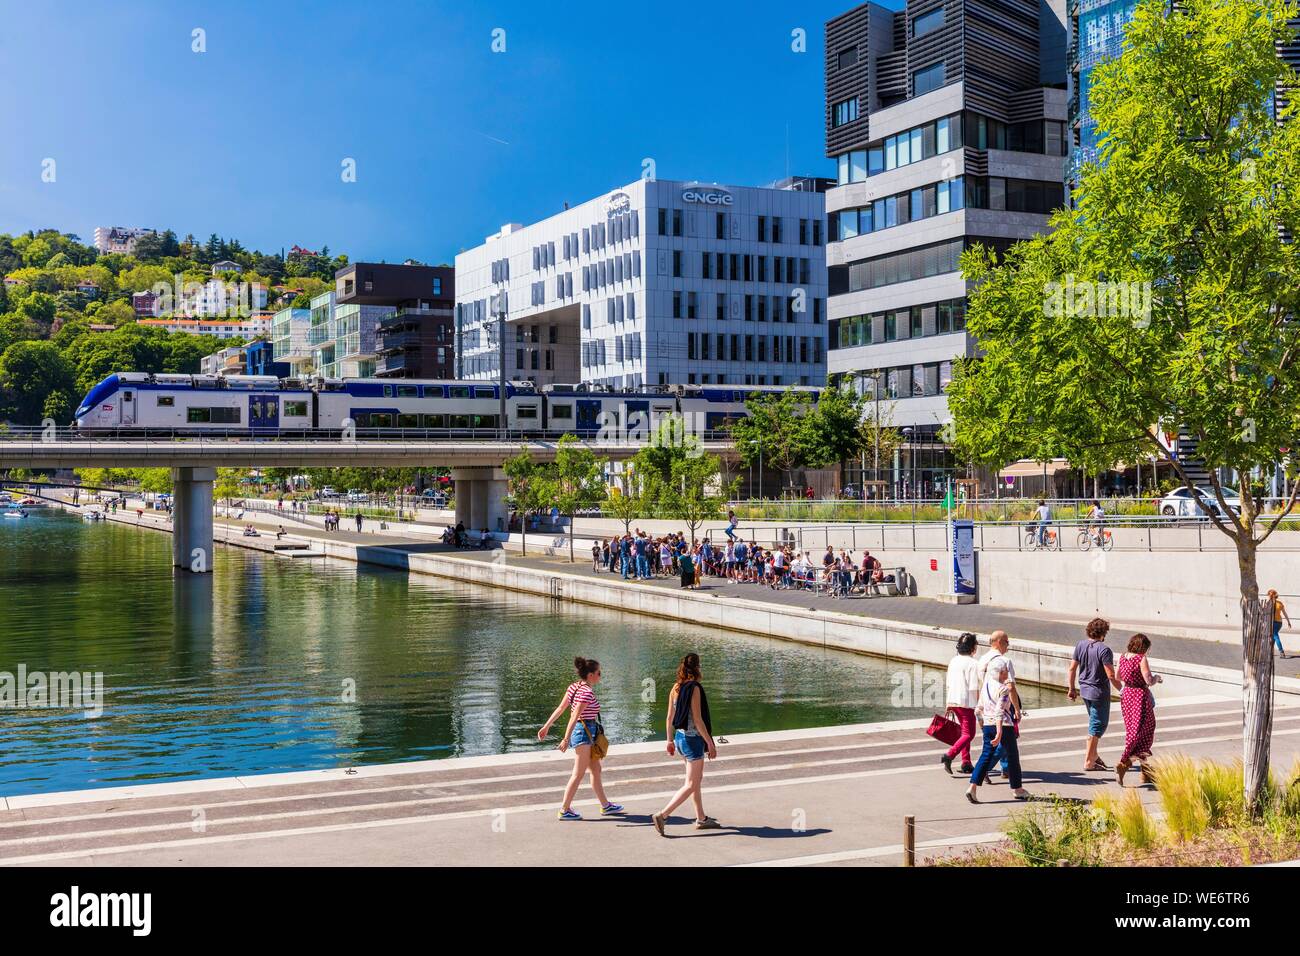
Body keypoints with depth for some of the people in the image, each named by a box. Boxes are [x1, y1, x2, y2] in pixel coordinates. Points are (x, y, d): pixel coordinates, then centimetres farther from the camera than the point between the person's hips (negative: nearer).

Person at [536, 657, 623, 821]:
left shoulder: (574, 687, 6)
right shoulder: (587, 692, -20)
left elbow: (560, 708, 8)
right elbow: (574, 716, -25)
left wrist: (546, 726, 12)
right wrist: (566, 739, -26)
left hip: (583, 732, 10)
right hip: (584, 732, -10)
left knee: (596, 770, 17)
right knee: (578, 774, -2)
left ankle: (605, 805, 27)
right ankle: (565, 810, 4)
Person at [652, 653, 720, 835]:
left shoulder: (676, 688, 4)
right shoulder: (695, 688, -18)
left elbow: (670, 718, 8)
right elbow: (697, 720, -19)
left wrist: (670, 741, 18)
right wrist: (710, 743, -13)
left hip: (680, 737, 8)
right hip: (693, 739, -8)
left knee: (697, 779, 20)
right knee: (691, 785, -1)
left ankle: (701, 818, 28)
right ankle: (662, 815, -7)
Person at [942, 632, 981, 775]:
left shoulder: (953, 661, 7)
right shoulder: (973, 663, -14)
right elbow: (974, 688, -15)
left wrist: (949, 705, 17)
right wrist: (979, 705, -5)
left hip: (954, 701, 8)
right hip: (967, 702, -8)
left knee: (965, 732, 18)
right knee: (969, 734, 0)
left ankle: (966, 763, 19)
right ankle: (949, 755, -17)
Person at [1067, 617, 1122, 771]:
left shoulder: (1080, 645, 0)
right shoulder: (1104, 650, -19)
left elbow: (1072, 668, 5)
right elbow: (1111, 676, -20)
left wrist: (1072, 689, 15)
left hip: (1084, 690, 7)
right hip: (1099, 692, -7)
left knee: (1095, 722, 23)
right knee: (1098, 725, 4)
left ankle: (1092, 754, 25)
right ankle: (1089, 761, 6)